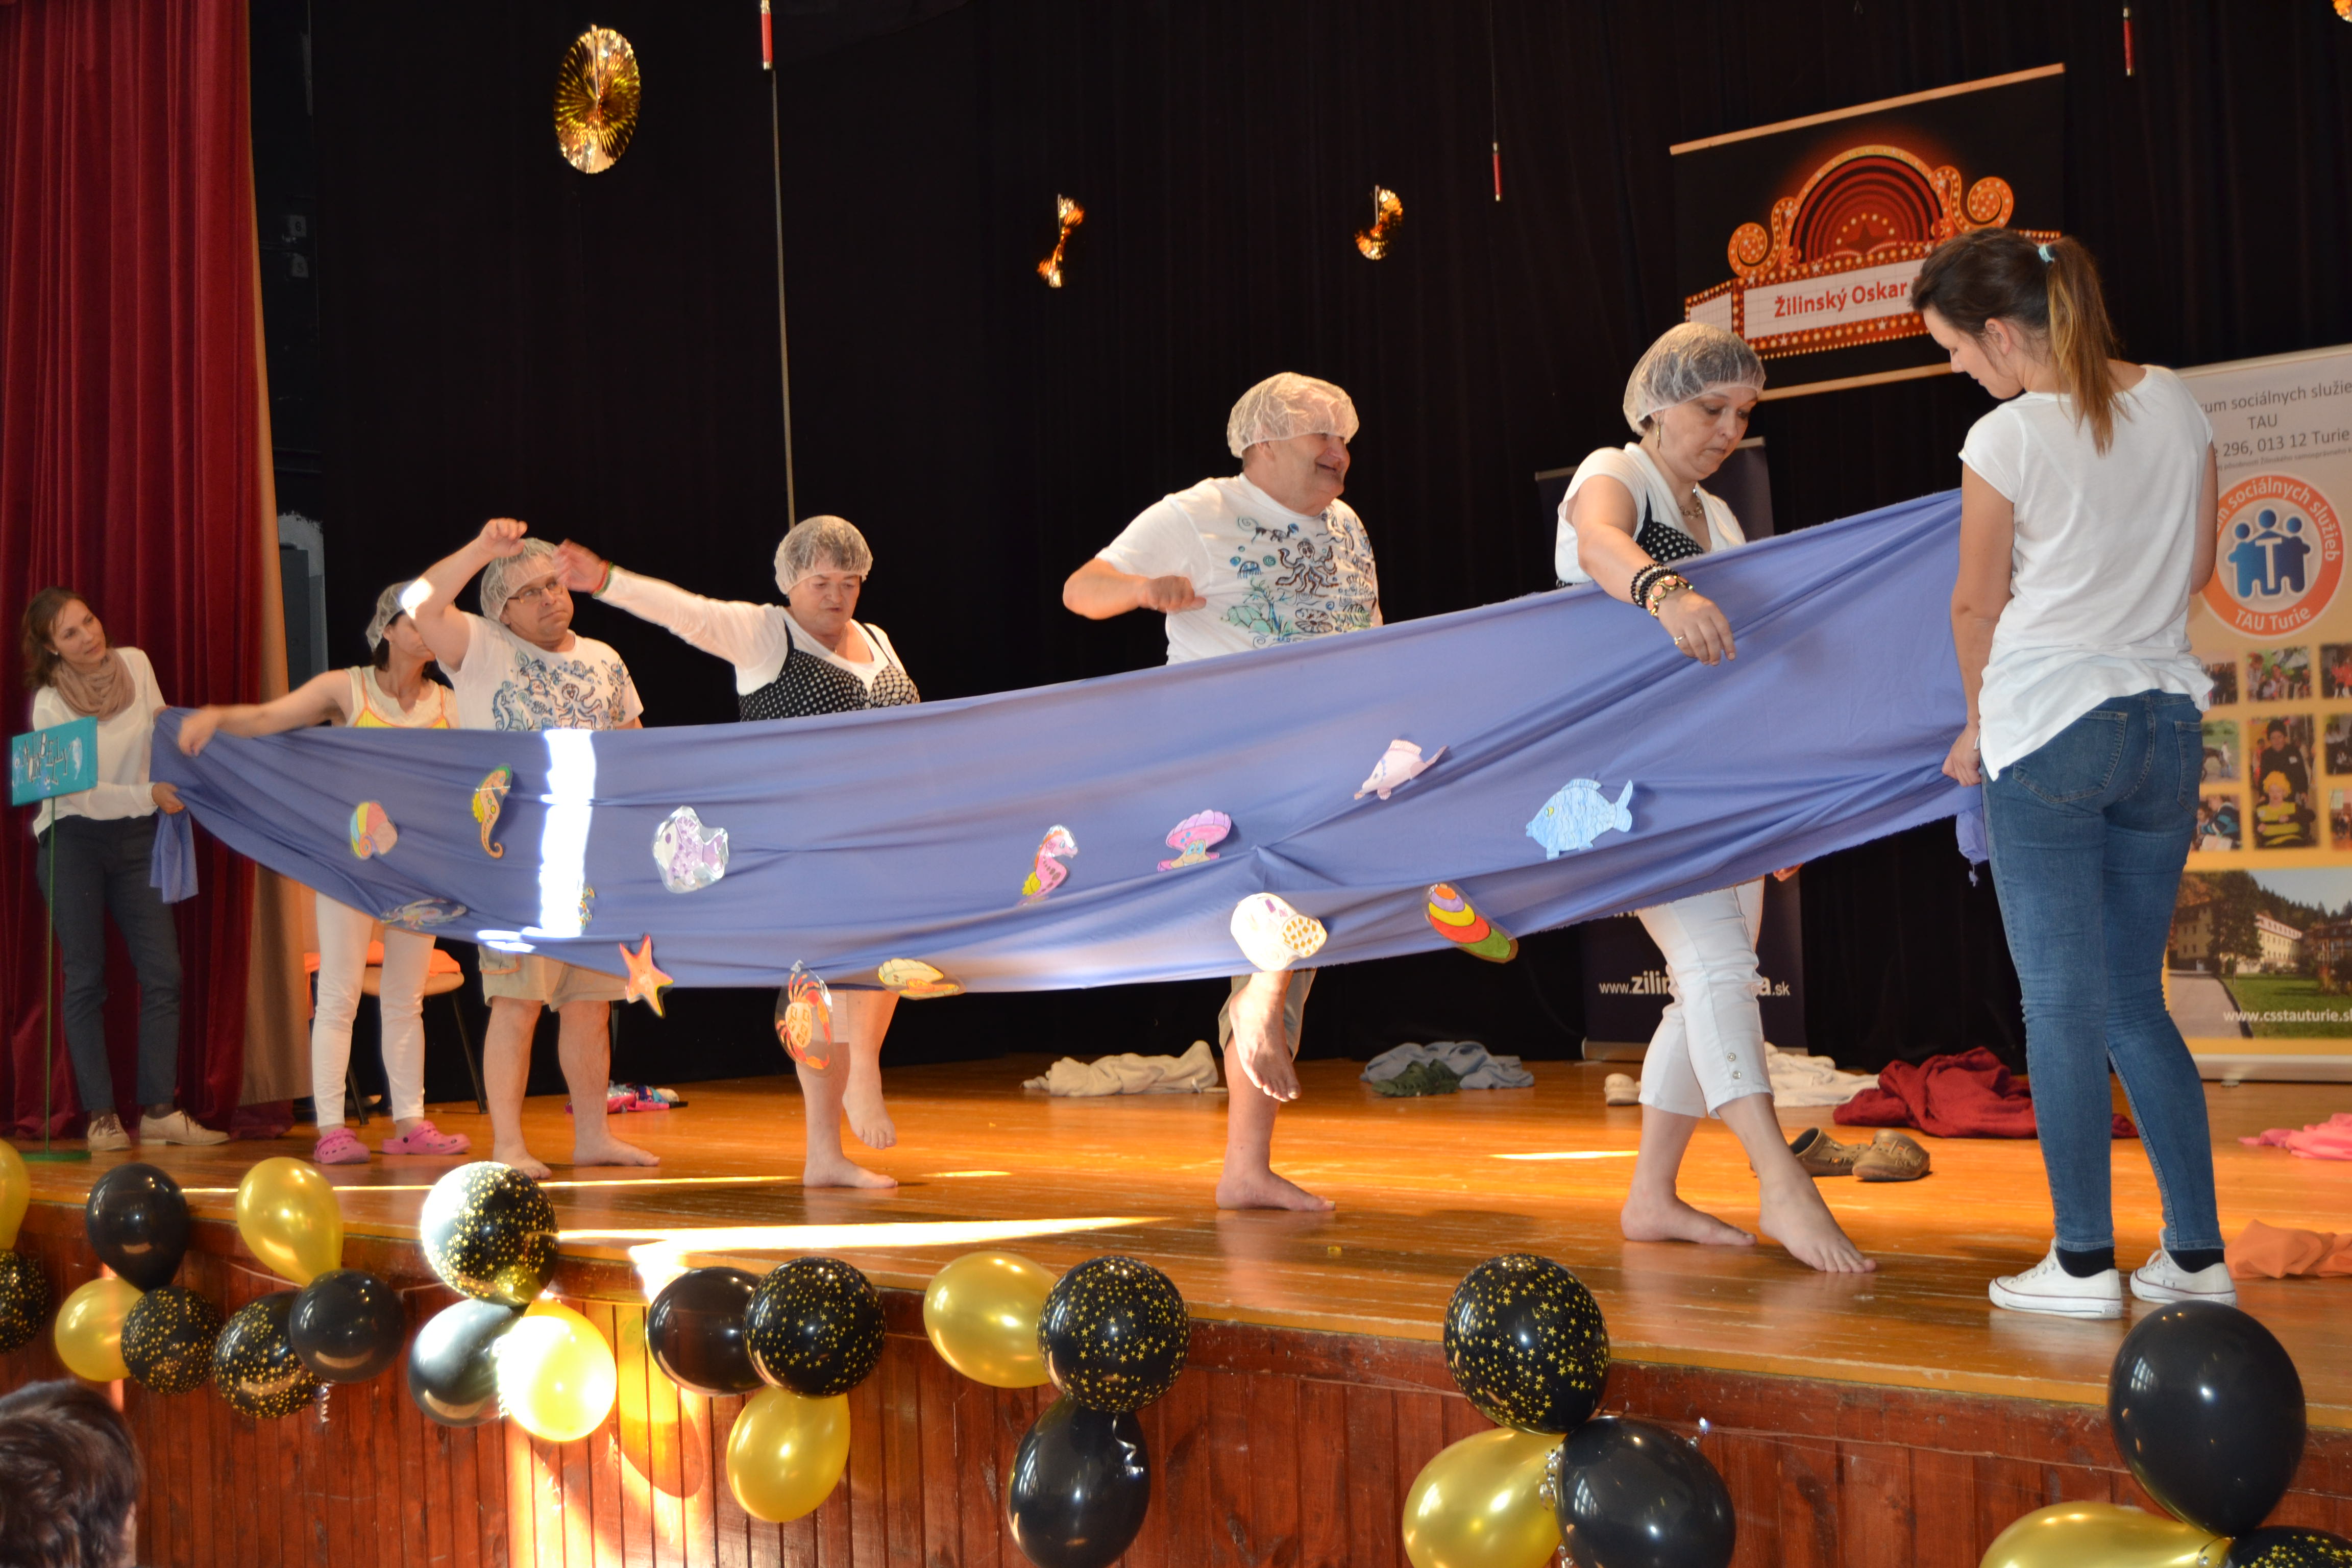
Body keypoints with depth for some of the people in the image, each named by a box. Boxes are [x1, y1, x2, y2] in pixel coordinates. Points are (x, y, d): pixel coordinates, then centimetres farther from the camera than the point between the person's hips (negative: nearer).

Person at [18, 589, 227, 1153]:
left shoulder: (135, 664, 1)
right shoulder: (50, 703, -10)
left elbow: (163, 733, 14)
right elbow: (78, 792, -17)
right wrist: (147, 795, -29)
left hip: (136, 837, 4)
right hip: (72, 838, -4)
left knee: (163, 972, -4)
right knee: (87, 979, -2)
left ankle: (160, 1111, -1)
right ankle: (101, 1116, 3)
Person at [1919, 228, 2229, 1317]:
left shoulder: (2006, 439, -11)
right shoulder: (2174, 404, 6)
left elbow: (1976, 605, -2)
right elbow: (2198, 565, 15)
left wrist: (1979, 727, 13)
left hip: (2049, 732, -6)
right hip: (2166, 723, 6)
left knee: (2062, 1002, 1)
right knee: (2136, 1000, 13)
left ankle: (2085, 1259, 5)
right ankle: (2196, 1255, 14)